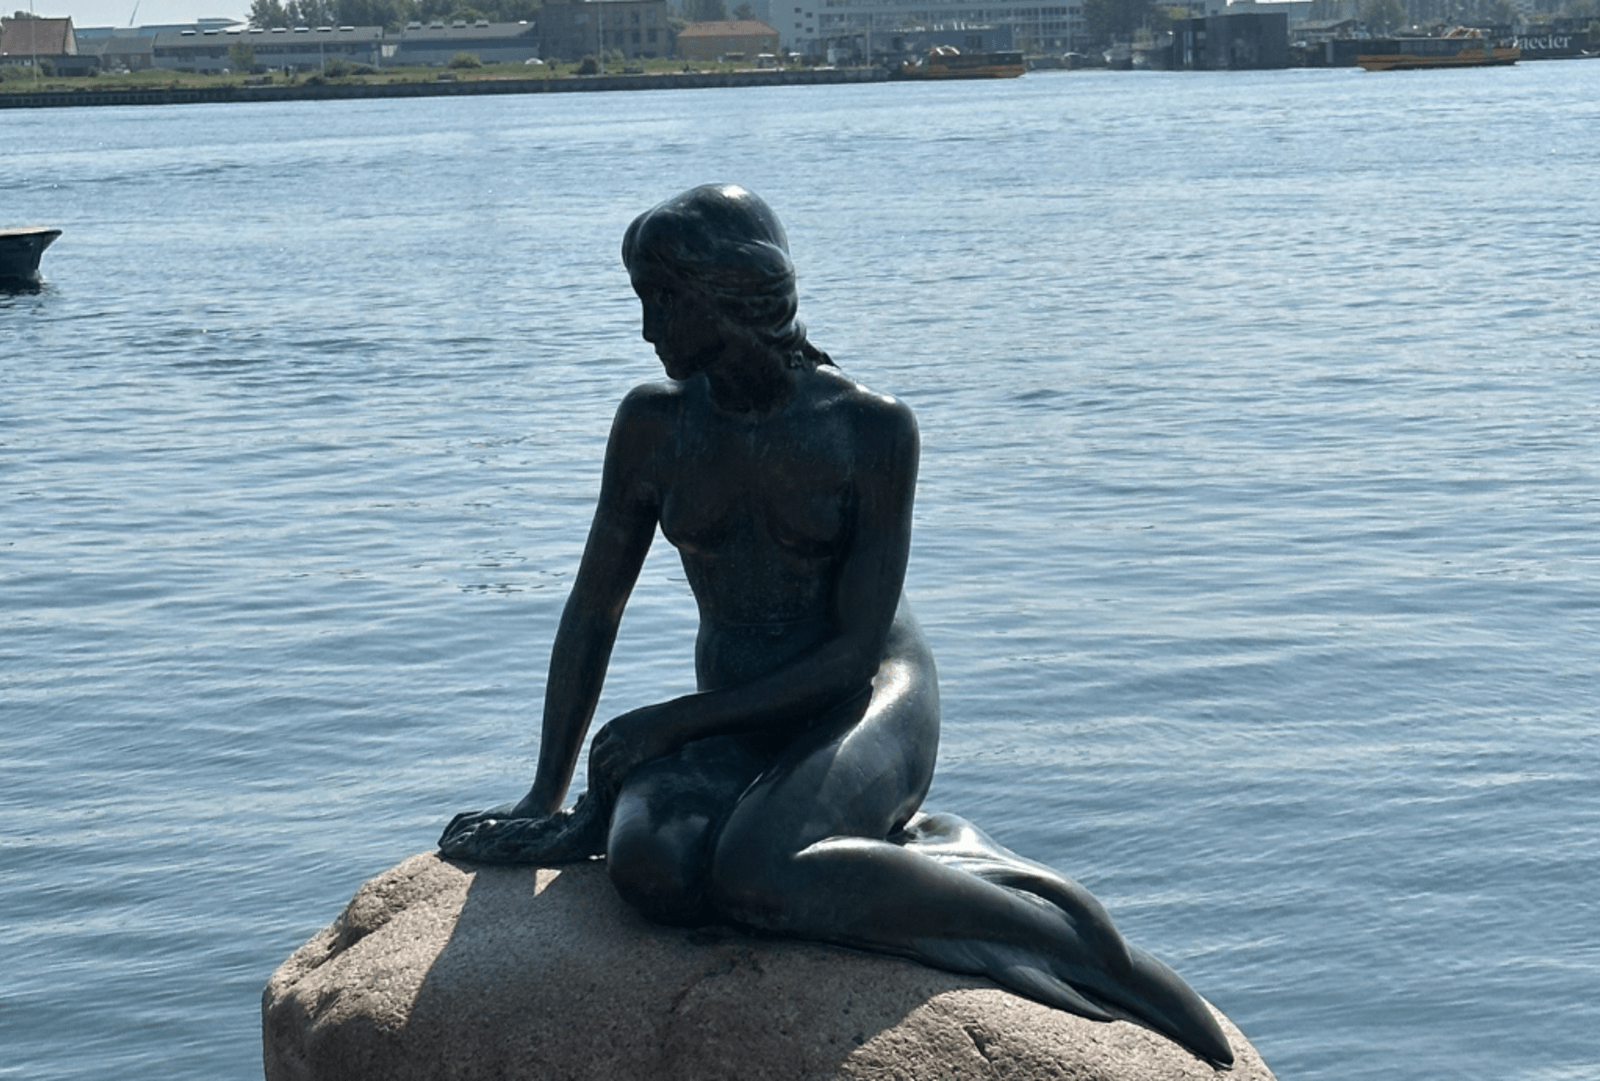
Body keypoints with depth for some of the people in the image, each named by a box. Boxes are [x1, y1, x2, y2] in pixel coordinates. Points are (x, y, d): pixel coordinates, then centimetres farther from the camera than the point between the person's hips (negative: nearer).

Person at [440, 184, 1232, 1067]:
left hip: (870, 706, -4)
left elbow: (856, 650, -15)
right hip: (739, 723, 4)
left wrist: (670, 722, -16)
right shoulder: (652, 424, -1)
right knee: (649, 868, -32)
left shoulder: (873, 429, -13)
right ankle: (928, 851, -16)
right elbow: (592, 612, 7)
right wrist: (545, 795, 6)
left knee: (755, 878, -37)